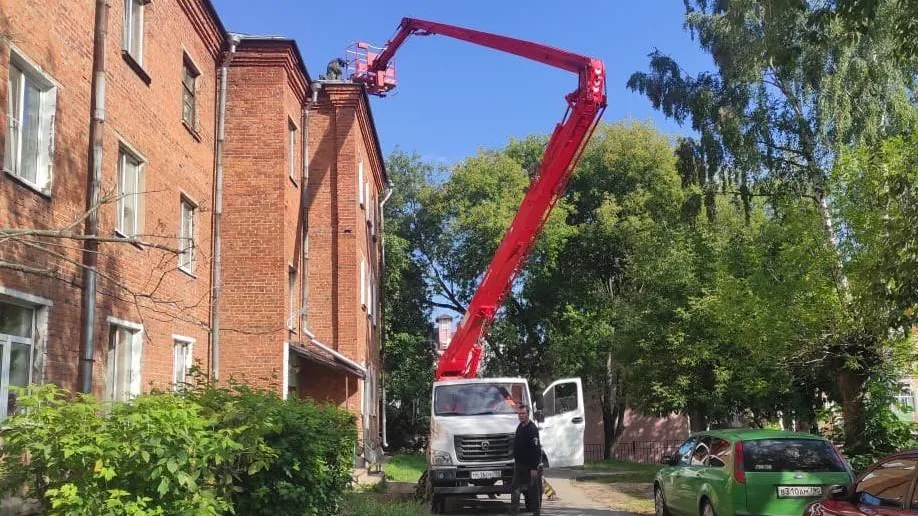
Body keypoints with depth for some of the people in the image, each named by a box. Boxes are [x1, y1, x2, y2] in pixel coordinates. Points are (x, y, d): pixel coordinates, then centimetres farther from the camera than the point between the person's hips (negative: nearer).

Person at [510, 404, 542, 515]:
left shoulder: (532, 429, -17)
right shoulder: (519, 427, 10)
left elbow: (536, 450, -21)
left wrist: (534, 468, -23)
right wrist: (516, 461, 17)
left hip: (531, 465, -8)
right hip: (519, 464, 8)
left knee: (533, 490, 2)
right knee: (515, 489, 4)